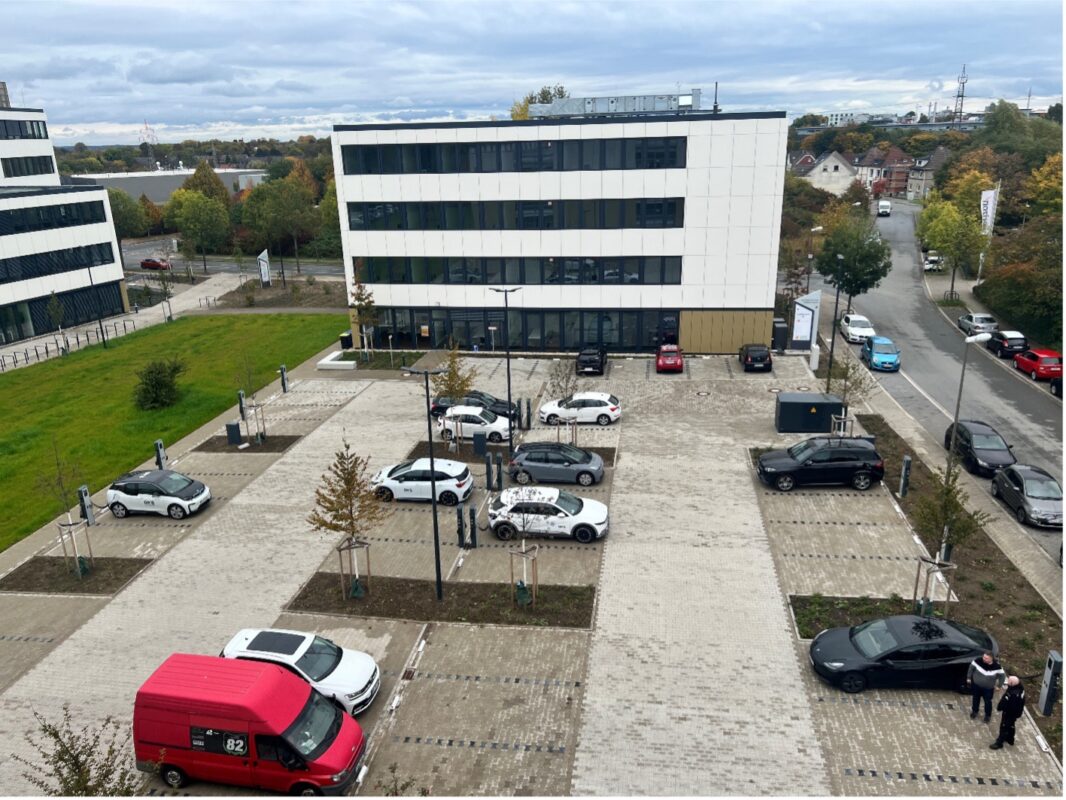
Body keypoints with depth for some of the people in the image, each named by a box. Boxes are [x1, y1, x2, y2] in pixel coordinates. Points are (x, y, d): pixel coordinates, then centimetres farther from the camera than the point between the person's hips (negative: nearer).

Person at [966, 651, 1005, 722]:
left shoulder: (996, 666, -26)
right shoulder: (978, 661, -24)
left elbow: (1002, 675, -8)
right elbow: (971, 667, -6)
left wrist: (998, 685, -2)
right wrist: (969, 678, 2)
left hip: (988, 688, -1)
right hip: (976, 685, 1)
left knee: (988, 701, 16)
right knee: (976, 699, 22)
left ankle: (988, 715, 41)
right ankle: (974, 711, 47)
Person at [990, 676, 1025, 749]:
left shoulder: (1012, 694, -43)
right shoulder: (1020, 688, -15)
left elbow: (1004, 703, -28)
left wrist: (999, 707, -11)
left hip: (1009, 713, -8)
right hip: (1016, 712, 8)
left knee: (1004, 727, 10)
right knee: (1010, 726, 29)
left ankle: (999, 743, 27)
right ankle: (1010, 739, 50)